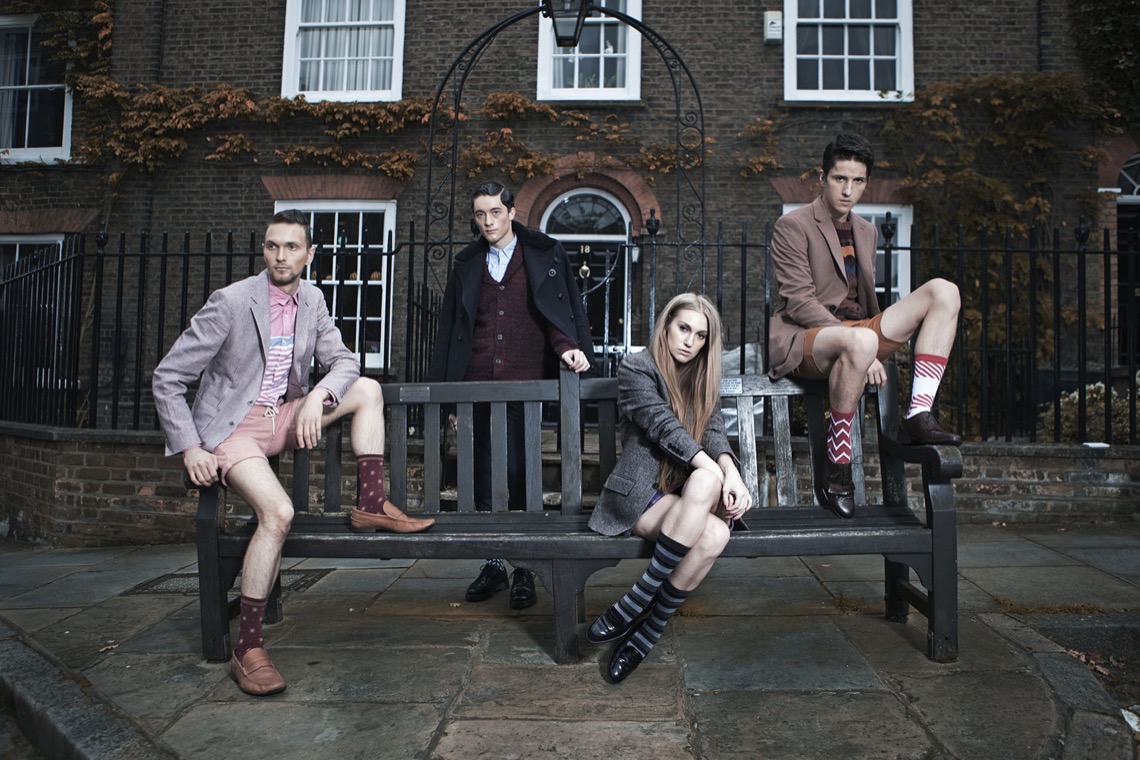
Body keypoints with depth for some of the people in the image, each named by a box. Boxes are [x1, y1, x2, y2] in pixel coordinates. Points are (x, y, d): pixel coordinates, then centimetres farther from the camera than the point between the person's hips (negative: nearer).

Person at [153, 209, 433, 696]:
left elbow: (342, 361, 4)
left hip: (284, 416, 6)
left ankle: (371, 505, -5)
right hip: (232, 427, -6)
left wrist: (318, 394, -19)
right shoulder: (232, 302, -15)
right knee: (278, 511, -29)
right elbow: (168, 378, -11)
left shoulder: (311, 300, 3)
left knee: (367, 389, -4)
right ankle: (247, 648, -18)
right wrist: (189, 448, -18)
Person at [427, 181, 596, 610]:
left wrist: (568, 346, -19)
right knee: (484, 477, 6)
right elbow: (448, 332, 15)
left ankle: (523, 571, 8)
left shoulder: (546, 255, 8)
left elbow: (566, 309, 2)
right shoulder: (466, 265, 16)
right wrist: (445, 394, 11)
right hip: (478, 384, 4)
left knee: (520, 474, -5)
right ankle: (493, 566, 19)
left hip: (526, 384, -3)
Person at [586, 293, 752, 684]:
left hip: (687, 494, 5)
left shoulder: (703, 378, 17)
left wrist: (730, 471, -19)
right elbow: (664, 426, -15)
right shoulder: (636, 367, -2)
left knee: (716, 534, -29)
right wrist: (712, 472, -26)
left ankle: (641, 611, -15)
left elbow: (713, 432, 2)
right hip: (639, 495, -5)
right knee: (712, 524, -31)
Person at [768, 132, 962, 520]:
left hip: (858, 331, 7)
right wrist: (861, 344, -21)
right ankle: (835, 469, -28)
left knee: (943, 291, -10)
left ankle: (918, 415, -21)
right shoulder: (792, 226, -2)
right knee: (860, 342, -41)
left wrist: (878, 342, 14)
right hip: (802, 338, -7)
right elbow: (799, 301, -13)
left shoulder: (866, 231, 21)